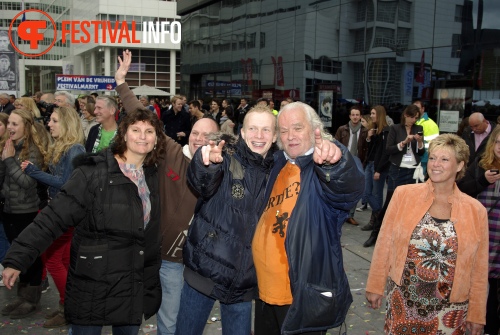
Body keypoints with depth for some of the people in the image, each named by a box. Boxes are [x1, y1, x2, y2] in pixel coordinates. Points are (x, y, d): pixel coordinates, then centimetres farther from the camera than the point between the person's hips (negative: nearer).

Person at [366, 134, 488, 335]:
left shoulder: (476, 211, -4)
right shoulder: (404, 195, -5)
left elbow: (479, 269, 2)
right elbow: (384, 244, 1)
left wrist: (477, 314, 6)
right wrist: (375, 286, 3)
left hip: (449, 311, 0)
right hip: (403, 303, 0)